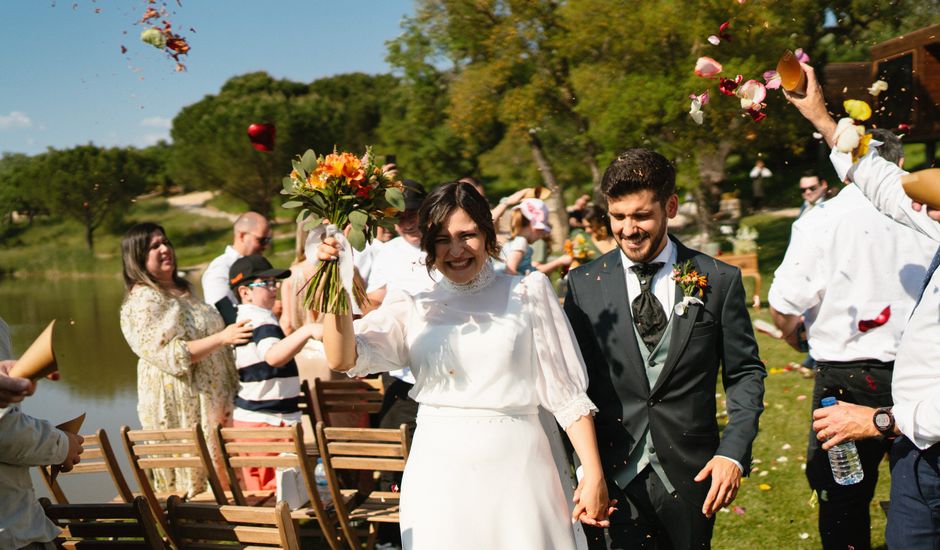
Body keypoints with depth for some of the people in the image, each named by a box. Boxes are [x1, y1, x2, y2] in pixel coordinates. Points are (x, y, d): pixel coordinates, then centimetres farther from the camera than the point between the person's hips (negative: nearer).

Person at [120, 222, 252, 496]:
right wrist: (222, 338, -27)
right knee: (195, 477, -4)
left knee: (222, 472, 9)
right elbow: (170, 355, -23)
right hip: (180, 407, -9)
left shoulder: (182, 290, 14)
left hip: (212, 399, 9)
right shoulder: (141, 302, -14)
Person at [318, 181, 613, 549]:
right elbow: (344, 359, -7)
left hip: (517, 467, -1)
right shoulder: (412, 307, 8)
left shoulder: (529, 293, 5)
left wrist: (593, 474, -4)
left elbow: (566, 391, 2)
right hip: (439, 474, 1)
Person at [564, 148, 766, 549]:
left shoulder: (719, 281, -1)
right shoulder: (584, 285, 0)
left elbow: (746, 373, 5)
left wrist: (734, 453, -7)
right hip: (610, 475, 0)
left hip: (689, 474, 1)